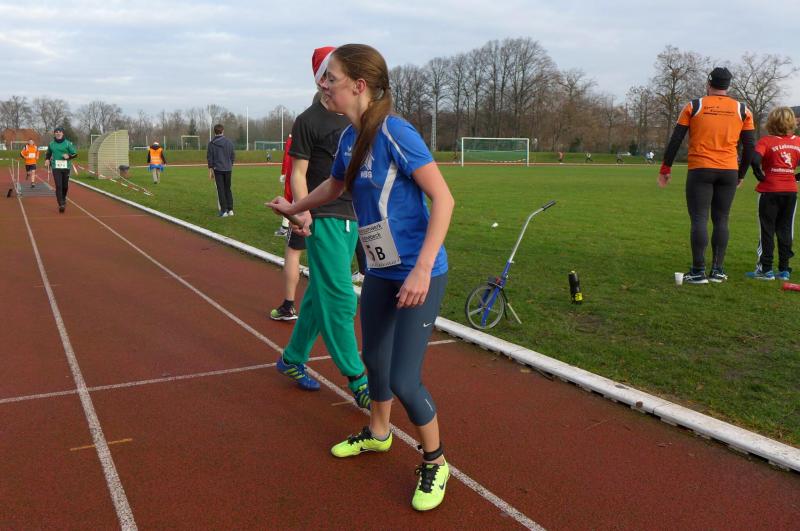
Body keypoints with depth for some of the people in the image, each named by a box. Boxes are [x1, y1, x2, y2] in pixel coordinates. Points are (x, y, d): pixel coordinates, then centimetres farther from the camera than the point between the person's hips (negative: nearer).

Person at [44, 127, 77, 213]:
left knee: (65, 186, 9)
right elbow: (48, 154, 23)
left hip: (66, 167, 0)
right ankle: (61, 204, -13)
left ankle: (63, 199, 37)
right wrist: (47, 159, 5)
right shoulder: (51, 144, 8)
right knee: (58, 186, -10)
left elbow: (75, 153, 2)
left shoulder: (68, 143, 1)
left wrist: (69, 156, -16)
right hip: (56, 168, 0)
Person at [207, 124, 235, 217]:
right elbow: (233, 155, 5)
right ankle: (230, 209, 9)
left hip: (218, 169, -2)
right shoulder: (229, 142, 2)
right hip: (228, 169, 2)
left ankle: (224, 211, 0)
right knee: (228, 189, 12)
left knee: (221, 190, 2)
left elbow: (209, 157, -2)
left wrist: (210, 169, 3)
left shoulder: (211, 143, -3)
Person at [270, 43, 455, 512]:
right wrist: (295, 206, 40)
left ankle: (435, 463, 19)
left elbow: (444, 199, -23)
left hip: (418, 275, -8)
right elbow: (334, 186, 25)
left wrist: (421, 270, -29)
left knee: (405, 381, -7)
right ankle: (378, 434, 47)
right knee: (375, 357, 21)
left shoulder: (395, 133, -20)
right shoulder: (349, 138, 4)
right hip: (380, 270, 8)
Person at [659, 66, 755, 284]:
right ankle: (717, 270, 10)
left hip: (700, 170, -2)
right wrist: (741, 175, 19)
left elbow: (675, 140, 0)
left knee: (699, 219, -3)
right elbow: (750, 146, 9)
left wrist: (665, 169, 7)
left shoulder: (694, 106, 2)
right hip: (729, 172, 2)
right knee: (721, 221, 9)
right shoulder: (742, 110, 8)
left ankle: (698, 272, -6)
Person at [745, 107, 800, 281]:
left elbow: (755, 160, -25)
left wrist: (760, 176, -9)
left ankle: (765, 270, 5)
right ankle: (784, 270, 14)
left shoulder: (766, 141, -9)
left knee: (767, 230, 3)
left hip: (769, 191, -4)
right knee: (785, 230, 10)